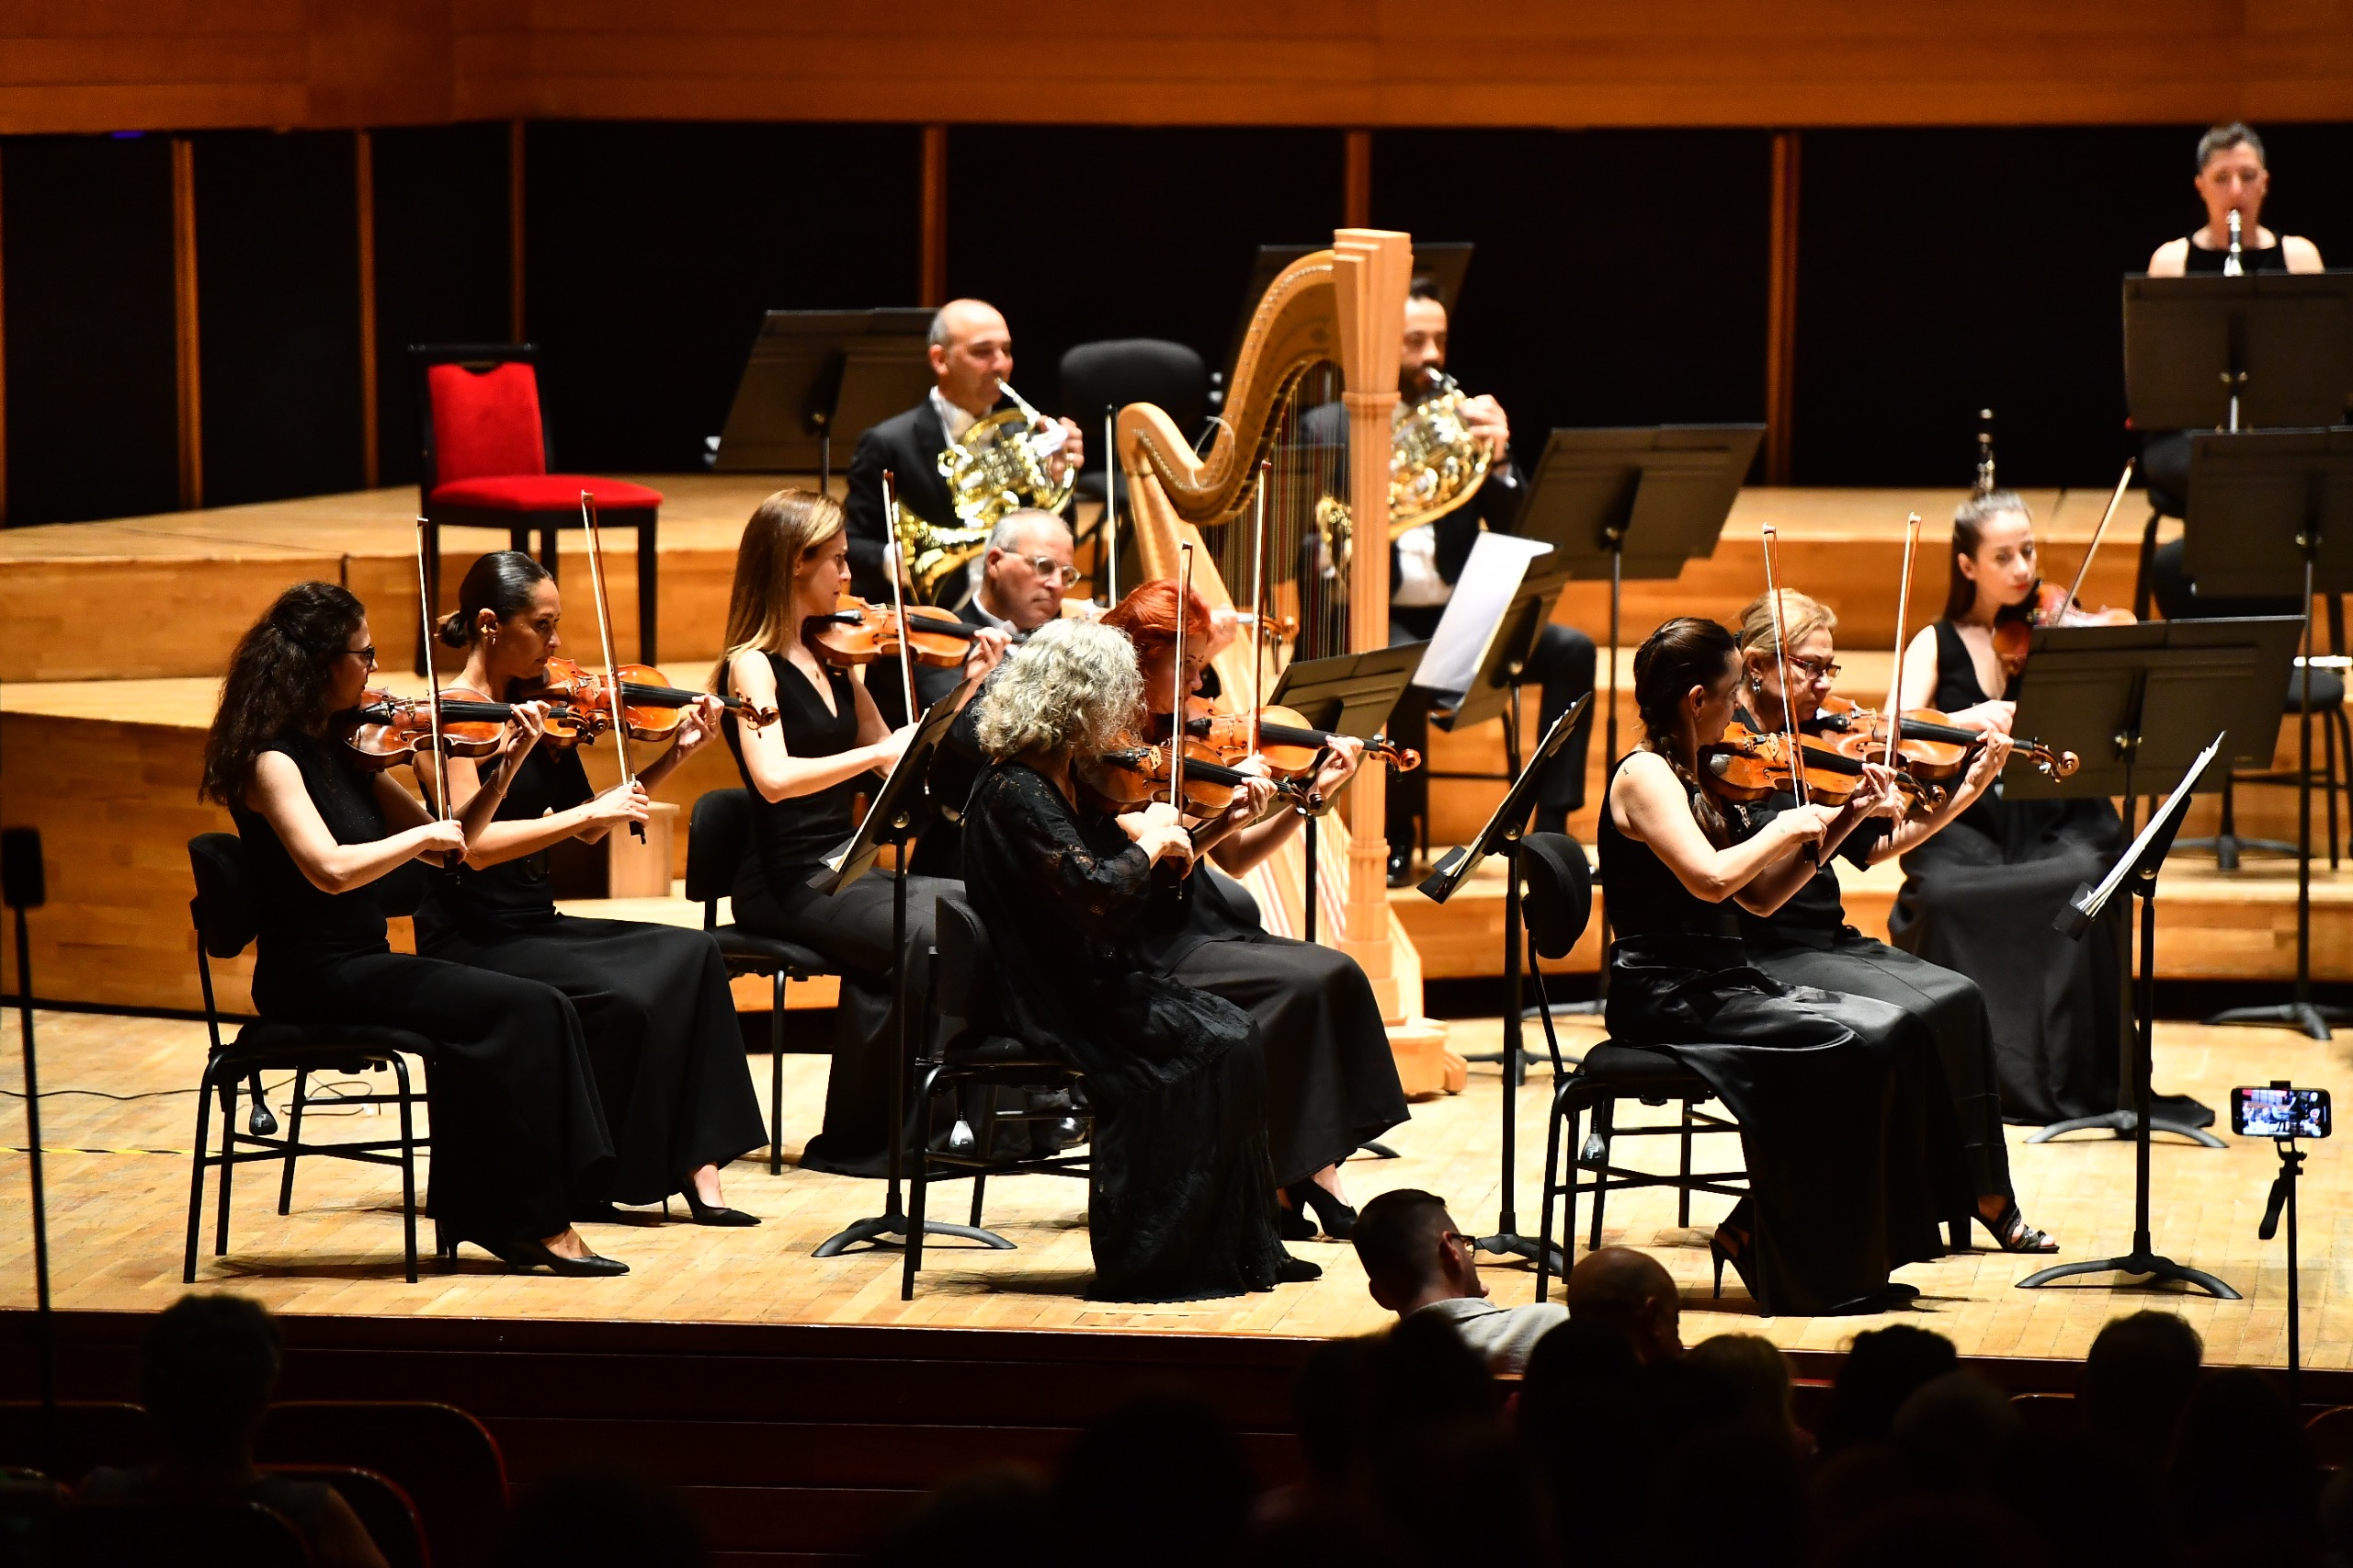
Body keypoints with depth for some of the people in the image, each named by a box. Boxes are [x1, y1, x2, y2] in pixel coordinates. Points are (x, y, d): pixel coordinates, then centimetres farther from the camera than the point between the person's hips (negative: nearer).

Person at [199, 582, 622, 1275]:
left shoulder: (339, 751, 13)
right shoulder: (271, 759, -13)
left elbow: (449, 844, 15)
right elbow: (329, 868, -28)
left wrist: (504, 767, 3)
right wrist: (424, 835, -16)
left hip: (361, 968, 8)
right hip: (316, 979, -8)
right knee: (526, 1014, -16)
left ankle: (476, 1216, -8)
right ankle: (538, 1219, -10)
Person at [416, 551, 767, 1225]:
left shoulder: (539, 707, 11)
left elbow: (586, 830, 15)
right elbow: (473, 844, -24)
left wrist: (676, 754, 6)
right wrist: (587, 813, -25)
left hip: (533, 925, 8)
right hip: (471, 940, -8)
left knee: (689, 956, -12)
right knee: (623, 997, -27)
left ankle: (695, 1167, -17)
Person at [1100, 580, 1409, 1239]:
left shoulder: (1168, 740, 14)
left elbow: (1229, 861, 15)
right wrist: (1225, 810, -26)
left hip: (1199, 929, 8)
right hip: (1144, 951, -8)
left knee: (1338, 975, -15)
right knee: (1303, 983, -24)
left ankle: (1314, 1175, -17)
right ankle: (1298, 1179, -14)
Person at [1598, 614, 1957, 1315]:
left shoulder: (1688, 778, 18)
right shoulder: (1644, 776, -11)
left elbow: (1761, 895, 19)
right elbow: (1710, 878, -26)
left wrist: (1842, 822, 11)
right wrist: (1787, 826, -12)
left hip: (1718, 986, 9)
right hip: (1668, 999, -9)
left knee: (1893, 1033, -7)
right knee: (1849, 1047, -23)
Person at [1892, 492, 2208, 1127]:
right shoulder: (1937, 645, 9)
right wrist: (1965, 720, -26)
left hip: (2057, 819, 0)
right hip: (1966, 826, 0)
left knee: (2085, 879, -32)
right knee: (1943, 895, -32)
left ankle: (2083, 1079, -22)